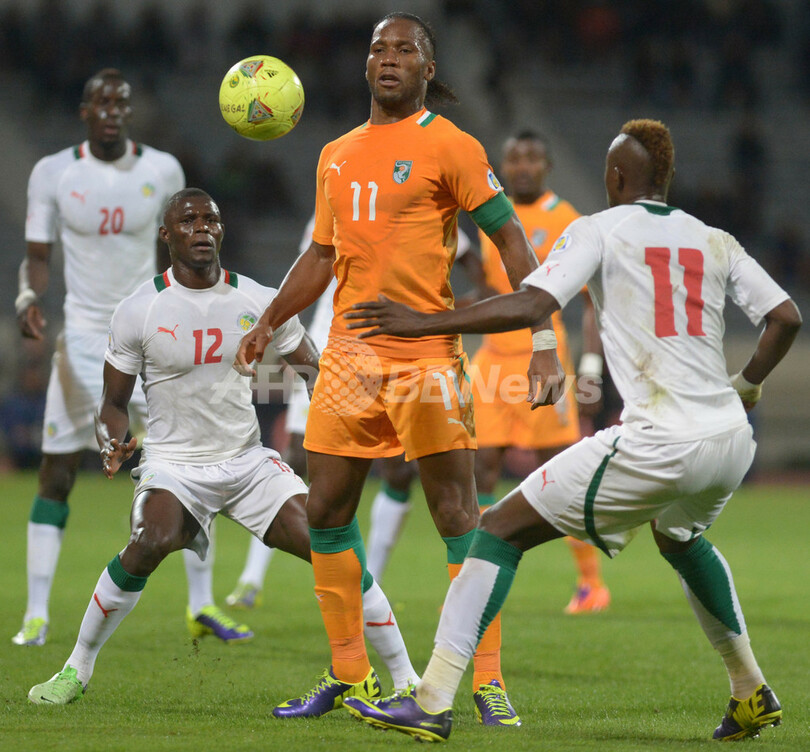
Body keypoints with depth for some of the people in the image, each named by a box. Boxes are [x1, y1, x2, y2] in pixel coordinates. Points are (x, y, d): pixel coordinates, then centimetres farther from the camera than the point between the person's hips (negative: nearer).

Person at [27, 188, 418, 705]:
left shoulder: (259, 302, -1)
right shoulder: (139, 311, -5)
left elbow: (312, 367, 10)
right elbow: (114, 401, 3)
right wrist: (114, 444, -18)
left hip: (249, 458, 2)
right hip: (173, 462, -2)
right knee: (151, 544, -31)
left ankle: (405, 678, -2)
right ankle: (77, 671, -12)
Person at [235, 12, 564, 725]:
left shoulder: (448, 146, -3)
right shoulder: (337, 155, 16)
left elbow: (510, 239, -6)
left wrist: (543, 340, -13)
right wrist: (269, 323, 18)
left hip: (425, 356, -6)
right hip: (349, 354, 6)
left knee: (458, 516, -7)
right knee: (326, 511, 5)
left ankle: (489, 680, -3)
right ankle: (348, 674, 17)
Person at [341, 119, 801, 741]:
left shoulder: (599, 230, 1)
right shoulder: (716, 242, 15)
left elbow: (532, 306, -12)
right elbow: (786, 318, 11)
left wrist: (424, 323, -8)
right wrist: (748, 385, 29)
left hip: (660, 444, -6)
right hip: (731, 441, 6)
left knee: (502, 529, 0)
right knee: (680, 538, 39)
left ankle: (433, 701, -9)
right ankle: (751, 695, 41)